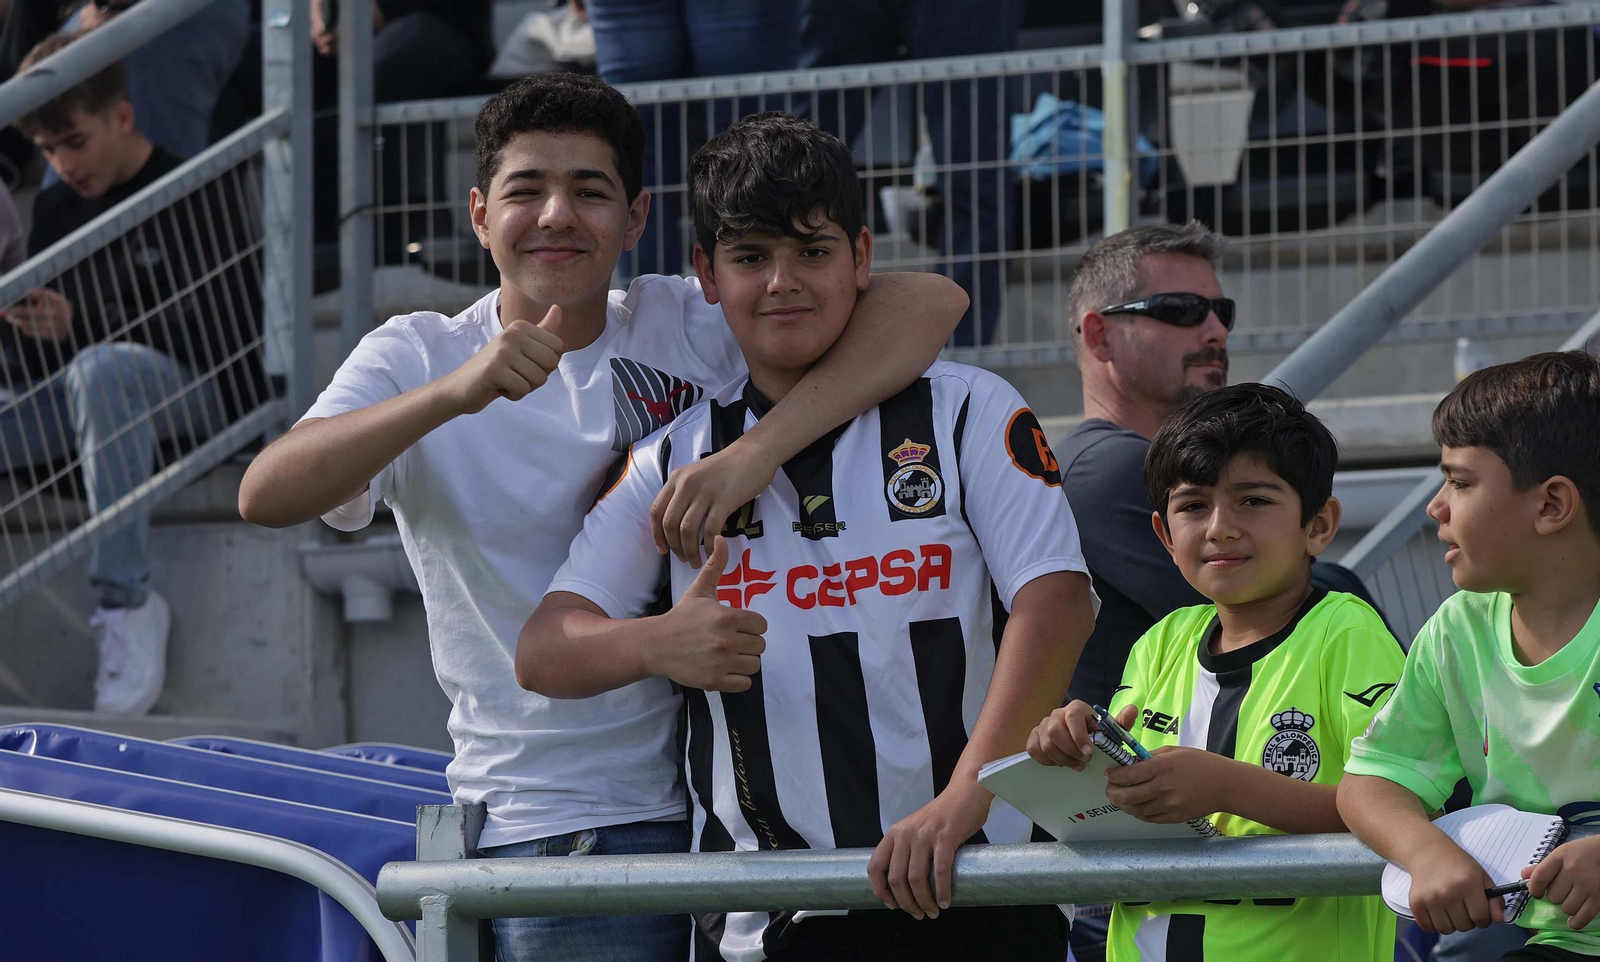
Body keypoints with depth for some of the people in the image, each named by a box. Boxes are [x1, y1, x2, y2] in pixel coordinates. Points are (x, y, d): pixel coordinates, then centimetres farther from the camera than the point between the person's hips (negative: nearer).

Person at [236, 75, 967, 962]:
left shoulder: (690, 328, 2)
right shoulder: (417, 358, 3)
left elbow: (929, 301, -11)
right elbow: (265, 497, -14)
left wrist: (758, 450, -25)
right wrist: (455, 394, -29)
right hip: (548, 823, -1)